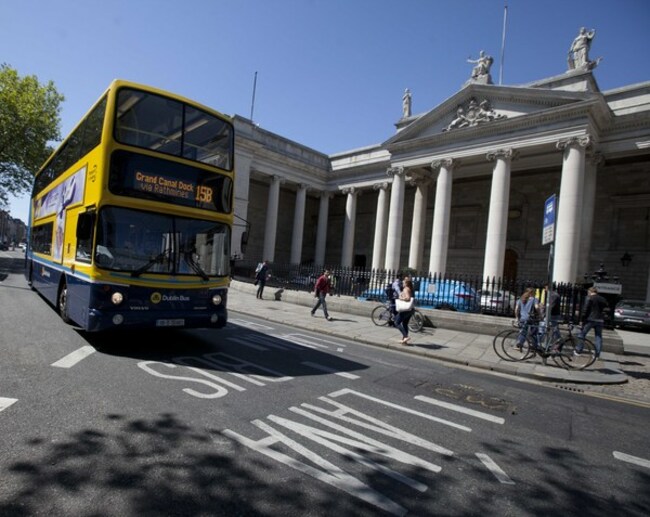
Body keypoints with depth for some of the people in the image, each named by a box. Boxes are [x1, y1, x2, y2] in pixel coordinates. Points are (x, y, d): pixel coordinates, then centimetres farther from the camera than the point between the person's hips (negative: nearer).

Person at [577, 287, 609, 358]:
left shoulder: (589, 298, -5)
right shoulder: (603, 299, 13)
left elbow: (585, 310, -10)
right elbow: (607, 309, 11)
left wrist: (582, 319, -6)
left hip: (590, 320, -5)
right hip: (600, 320, 5)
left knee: (582, 334, 4)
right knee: (599, 337, 9)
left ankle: (578, 351, 6)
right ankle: (597, 354, 8)